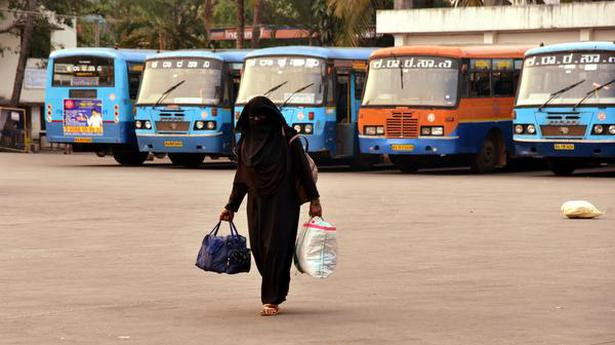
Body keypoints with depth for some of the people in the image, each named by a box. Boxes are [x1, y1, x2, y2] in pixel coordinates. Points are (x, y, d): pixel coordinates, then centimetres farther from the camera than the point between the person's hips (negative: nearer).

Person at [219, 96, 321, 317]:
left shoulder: (286, 139, -5)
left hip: (282, 204, -5)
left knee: (276, 248, -10)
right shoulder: (246, 142, 9)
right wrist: (231, 207, 14)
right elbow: (241, 178, 15)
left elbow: (304, 169, -4)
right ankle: (273, 294, 23)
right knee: (259, 249, 3)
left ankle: (272, 300, -6)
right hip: (257, 204, 5)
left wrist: (314, 200, -7)